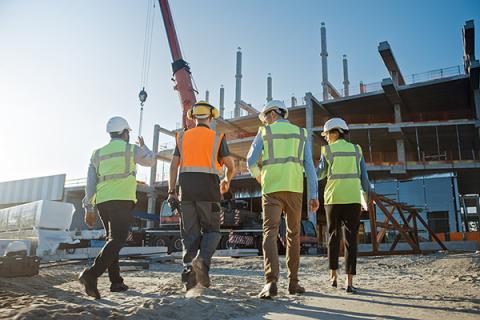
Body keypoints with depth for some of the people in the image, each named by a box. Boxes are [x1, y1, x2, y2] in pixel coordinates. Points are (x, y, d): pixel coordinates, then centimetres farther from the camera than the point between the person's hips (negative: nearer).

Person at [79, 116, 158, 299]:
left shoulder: (98, 153, 17)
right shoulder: (131, 149, 4)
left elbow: (90, 183, 11)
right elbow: (151, 161, 22)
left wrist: (89, 209, 12)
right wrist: (143, 146, 39)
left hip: (102, 201, 6)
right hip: (122, 200, -6)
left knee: (113, 239, 16)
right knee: (117, 240, -10)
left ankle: (116, 282, 15)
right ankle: (92, 274, -27)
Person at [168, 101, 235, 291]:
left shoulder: (182, 137, 12)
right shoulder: (217, 138, 6)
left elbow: (174, 165, 4)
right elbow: (230, 167, 4)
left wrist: (171, 192, 3)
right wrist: (227, 181, 25)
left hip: (187, 190, 2)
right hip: (208, 190, -2)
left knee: (190, 233, 8)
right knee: (211, 231, 9)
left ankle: (188, 269, -4)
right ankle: (202, 260, -15)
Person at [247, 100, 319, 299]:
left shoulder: (264, 132, 9)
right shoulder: (300, 133, 15)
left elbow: (251, 161, 1)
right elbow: (309, 165, 4)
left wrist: (257, 175, 24)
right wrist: (314, 195, 1)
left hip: (272, 188, -2)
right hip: (294, 189, 2)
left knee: (270, 234, -7)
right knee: (293, 234, 13)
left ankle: (271, 282, -23)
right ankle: (293, 282, 14)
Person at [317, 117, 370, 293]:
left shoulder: (327, 151, 1)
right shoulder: (356, 149, 9)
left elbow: (320, 175, 6)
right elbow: (363, 176, 5)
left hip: (333, 198, -1)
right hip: (353, 198, 1)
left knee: (333, 236, 14)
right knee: (351, 239, -1)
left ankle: (333, 276, 18)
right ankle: (349, 282, -7)